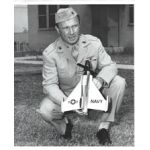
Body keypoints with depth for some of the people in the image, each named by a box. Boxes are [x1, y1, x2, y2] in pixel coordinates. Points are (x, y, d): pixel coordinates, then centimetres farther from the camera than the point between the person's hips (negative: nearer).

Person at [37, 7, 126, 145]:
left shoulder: (94, 43, -12)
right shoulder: (50, 53, -17)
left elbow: (109, 66, -7)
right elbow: (50, 84, -17)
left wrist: (100, 80, -33)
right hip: (66, 95, -2)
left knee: (119, 82, -23)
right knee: (45, 110, -31)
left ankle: (104, 127, -7)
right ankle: (64, 124, 8)